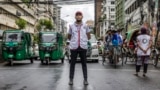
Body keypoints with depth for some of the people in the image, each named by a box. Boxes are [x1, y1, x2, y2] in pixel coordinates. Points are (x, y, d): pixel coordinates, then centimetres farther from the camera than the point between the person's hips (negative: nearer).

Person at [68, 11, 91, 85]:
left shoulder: (85, 26, 6)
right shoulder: (71, 26, 5)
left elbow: (89, 37, 14)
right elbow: (69, 37, 15)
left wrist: (83, 40, 11)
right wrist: (74, 41, 11)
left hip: (83, 47, 0)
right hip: (74, 47, 0)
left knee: (84, 63, 5)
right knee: (72, 63, 4)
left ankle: (85, 79, 12)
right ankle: (71, 79, 11)